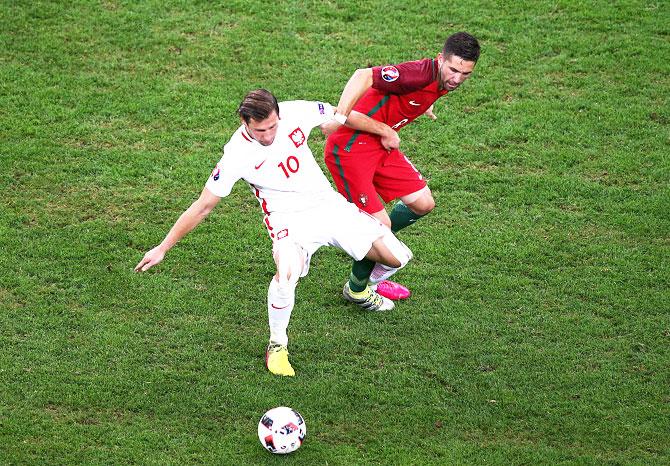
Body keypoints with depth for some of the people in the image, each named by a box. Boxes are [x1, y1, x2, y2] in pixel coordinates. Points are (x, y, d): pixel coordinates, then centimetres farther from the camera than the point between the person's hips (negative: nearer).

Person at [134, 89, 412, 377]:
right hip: (289, 219, -5)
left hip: (329, 203, 5)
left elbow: (342, 115, 8)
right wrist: (163, 249, -10)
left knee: (396, 258, -1)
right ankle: (277, 344, -11)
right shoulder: (236, 155, -19)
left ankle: (358, 291, 34)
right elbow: (203, 207, -11)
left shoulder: (296, 113, -12)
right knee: (287, 271, -37)